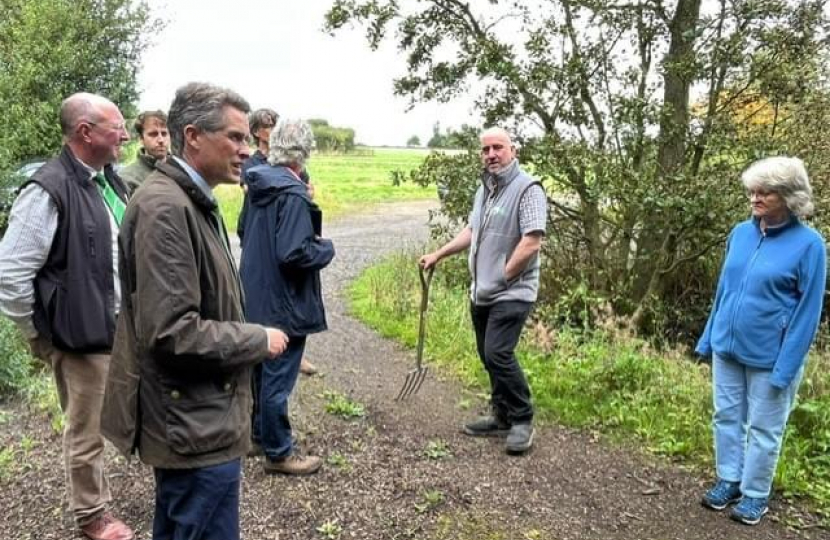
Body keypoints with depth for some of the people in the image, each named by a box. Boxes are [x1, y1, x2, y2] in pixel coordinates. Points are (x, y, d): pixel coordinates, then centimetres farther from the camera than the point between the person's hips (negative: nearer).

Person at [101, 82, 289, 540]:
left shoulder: (192, 201, 10)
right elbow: (172, 332, -27)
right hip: (196, 426, -10)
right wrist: (259, 339, -15)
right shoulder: (165, 207, -22)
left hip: (196, 416, 10)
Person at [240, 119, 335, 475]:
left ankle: (260, 431, 40)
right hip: (283, 302, -9)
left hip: (257, 296, 9)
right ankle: (278, 453, 17)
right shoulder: (292, 194, -22)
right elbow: (294, 253, -28)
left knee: (262, 369, 23)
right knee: (278, 378, 3)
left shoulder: (260, 185, 4)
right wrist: (327, 248, -9)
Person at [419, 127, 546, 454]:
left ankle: (522, 421, 3)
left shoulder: (527, 189, -14)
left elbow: (531, 242, -21)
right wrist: (438, 254, 19)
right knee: (489, 357, 13)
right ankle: (503, 418, 26)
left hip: (511, 293, -8)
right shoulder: (485, 188, 14)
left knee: (498, 354, -15)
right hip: (481, 292, 8)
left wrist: (502, 277, -16)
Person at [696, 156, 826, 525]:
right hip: (727, 347, 5)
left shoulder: (808, 244, -14)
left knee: (764, 429, 10)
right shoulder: (740, 233, 1)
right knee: (727, 417, 15)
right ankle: (729, 481, 32)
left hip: (769, 356, -5)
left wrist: (786, 366, -16)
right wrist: (708, 339, 10)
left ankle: (755, 494, 26)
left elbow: (807, 311, -13)